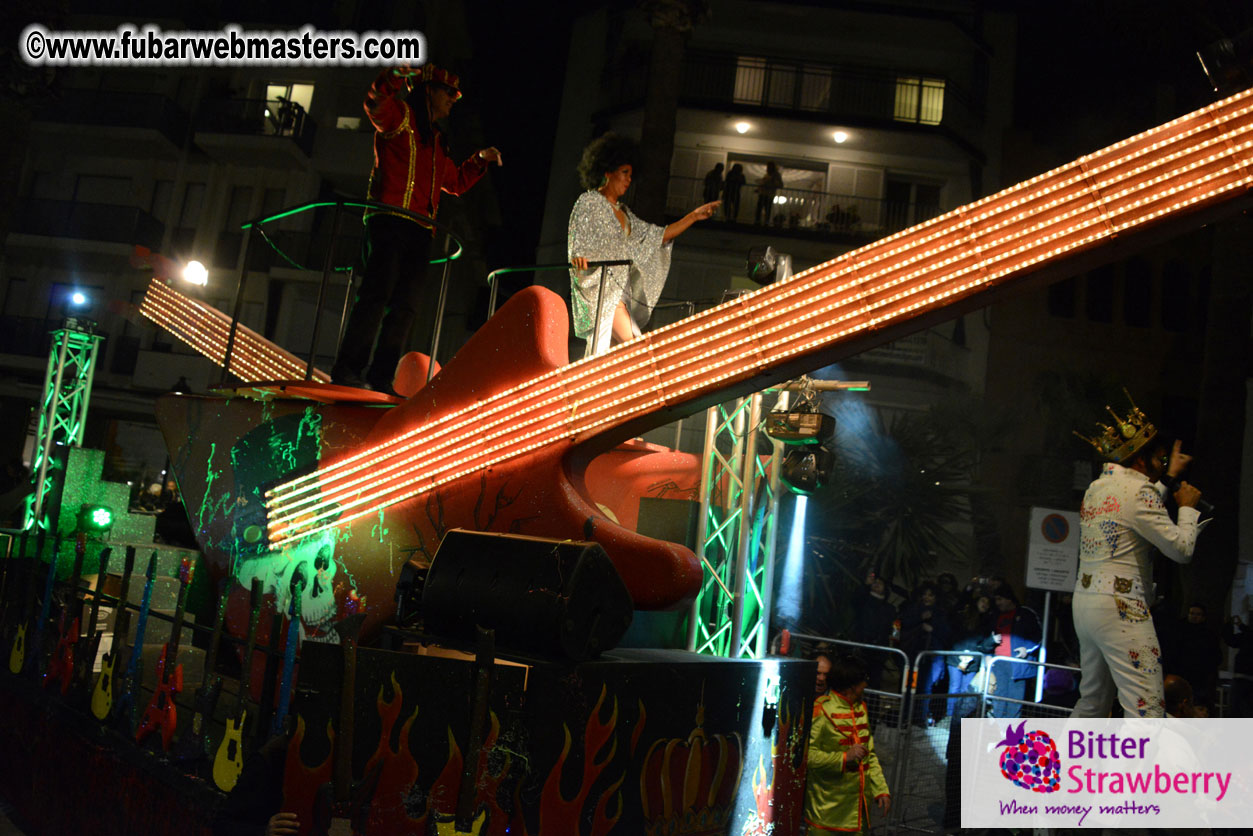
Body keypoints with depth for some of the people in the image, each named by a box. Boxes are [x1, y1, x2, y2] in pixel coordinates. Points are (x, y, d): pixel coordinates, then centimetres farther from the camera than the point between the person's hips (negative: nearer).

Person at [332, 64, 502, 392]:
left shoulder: (438, 142, 29)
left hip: (419, 230, 8)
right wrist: (400, 74, -28)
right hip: (390, 220, -8)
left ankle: (381, 377, -1)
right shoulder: (401, 116, 7)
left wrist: (480, 160, 27)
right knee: (377, 293, -17)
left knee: (407, 305, -1)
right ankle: (346, 368, -17)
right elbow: (375, 103, -15)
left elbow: (455, 182, 38)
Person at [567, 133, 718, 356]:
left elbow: (658, 236, 20)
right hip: (599, 284, -8)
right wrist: (579, 257, -36)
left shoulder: (623, 212, 21)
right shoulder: (589, 202, 0)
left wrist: (693, 216, 17)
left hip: (621, 288, 8)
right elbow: (578, 238, -12)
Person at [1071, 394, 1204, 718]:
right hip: (1120, 607, -9)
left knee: (1092, 701, 19)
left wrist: (1167, 479, 37)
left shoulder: (1097, 488, 14)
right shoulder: (1138, 491, -11)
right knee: (1147, 707, -10)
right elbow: (1181, 549, -10)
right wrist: (1187, 507, 6)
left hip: (1084, 603, 9)